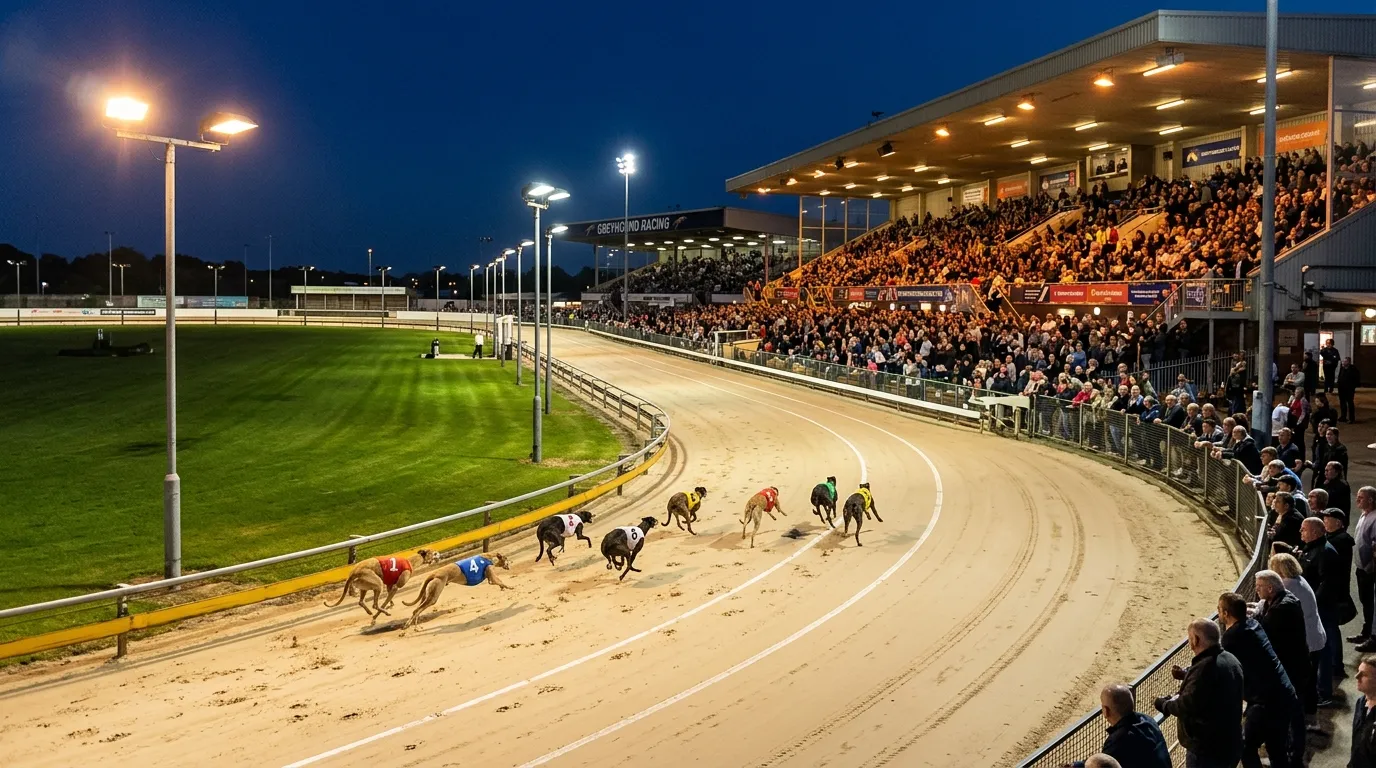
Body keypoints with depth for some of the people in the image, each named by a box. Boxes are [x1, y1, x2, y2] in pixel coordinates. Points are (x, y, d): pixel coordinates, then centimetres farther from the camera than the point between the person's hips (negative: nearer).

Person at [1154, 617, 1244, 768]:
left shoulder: (1204, 668, -27)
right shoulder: (1231, 660, 5)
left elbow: (1186, 706, -23)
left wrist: (1164, 704, -6)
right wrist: (1186, 676, 23)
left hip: (1207, 750, -9)